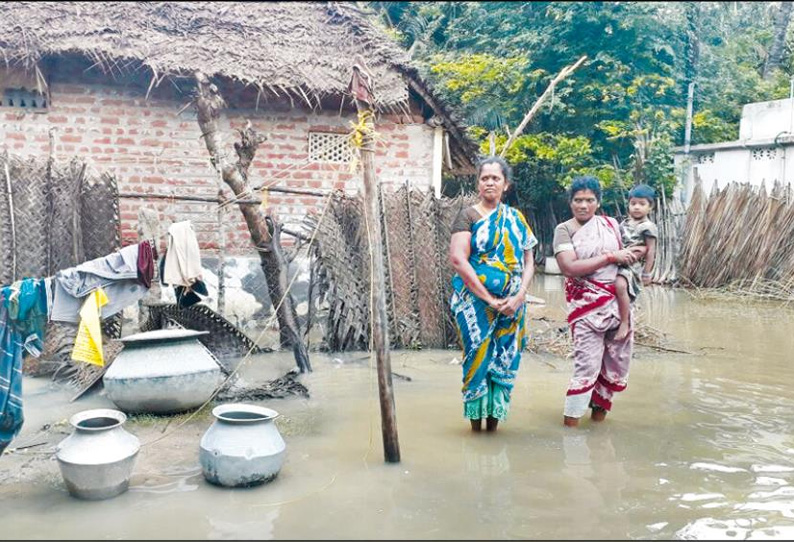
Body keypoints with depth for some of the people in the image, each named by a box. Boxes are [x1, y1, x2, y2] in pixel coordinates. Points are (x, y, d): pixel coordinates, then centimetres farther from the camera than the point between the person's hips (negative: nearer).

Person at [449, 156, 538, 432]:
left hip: (511, 304, 4)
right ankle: (476, 424, 11)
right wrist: (490, 299, -15)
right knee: (478, 360, -1)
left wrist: (518, 297, -8)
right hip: (475, 301, -4)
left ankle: (494, 423, 16)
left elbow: (528, 262, 9)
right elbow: (458, 260, -13)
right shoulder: (468, 216, -2)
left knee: (504, 362, 5)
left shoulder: (516, 218, 11)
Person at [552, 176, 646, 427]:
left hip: (618, 301, 5)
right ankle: (571, 418, 3)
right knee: (588, 362, -9)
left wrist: (632, 253, -5)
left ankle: (600, 405, 30)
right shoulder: (564, 230, -3)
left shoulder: (611, 224, 10)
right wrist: (610, 257, -15)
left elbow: (639, 249, 20)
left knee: (618, 359, 10)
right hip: (586, 305, -5)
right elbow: (569, 267, -17)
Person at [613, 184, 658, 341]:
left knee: (620, 285, -34)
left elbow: (650, 252, -7)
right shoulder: (625, 223, 14)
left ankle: (625, 324, -28)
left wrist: (647, 274, -8)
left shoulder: (648, 227, -6)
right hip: (619, 263, 9)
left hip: (633, 265, -9)